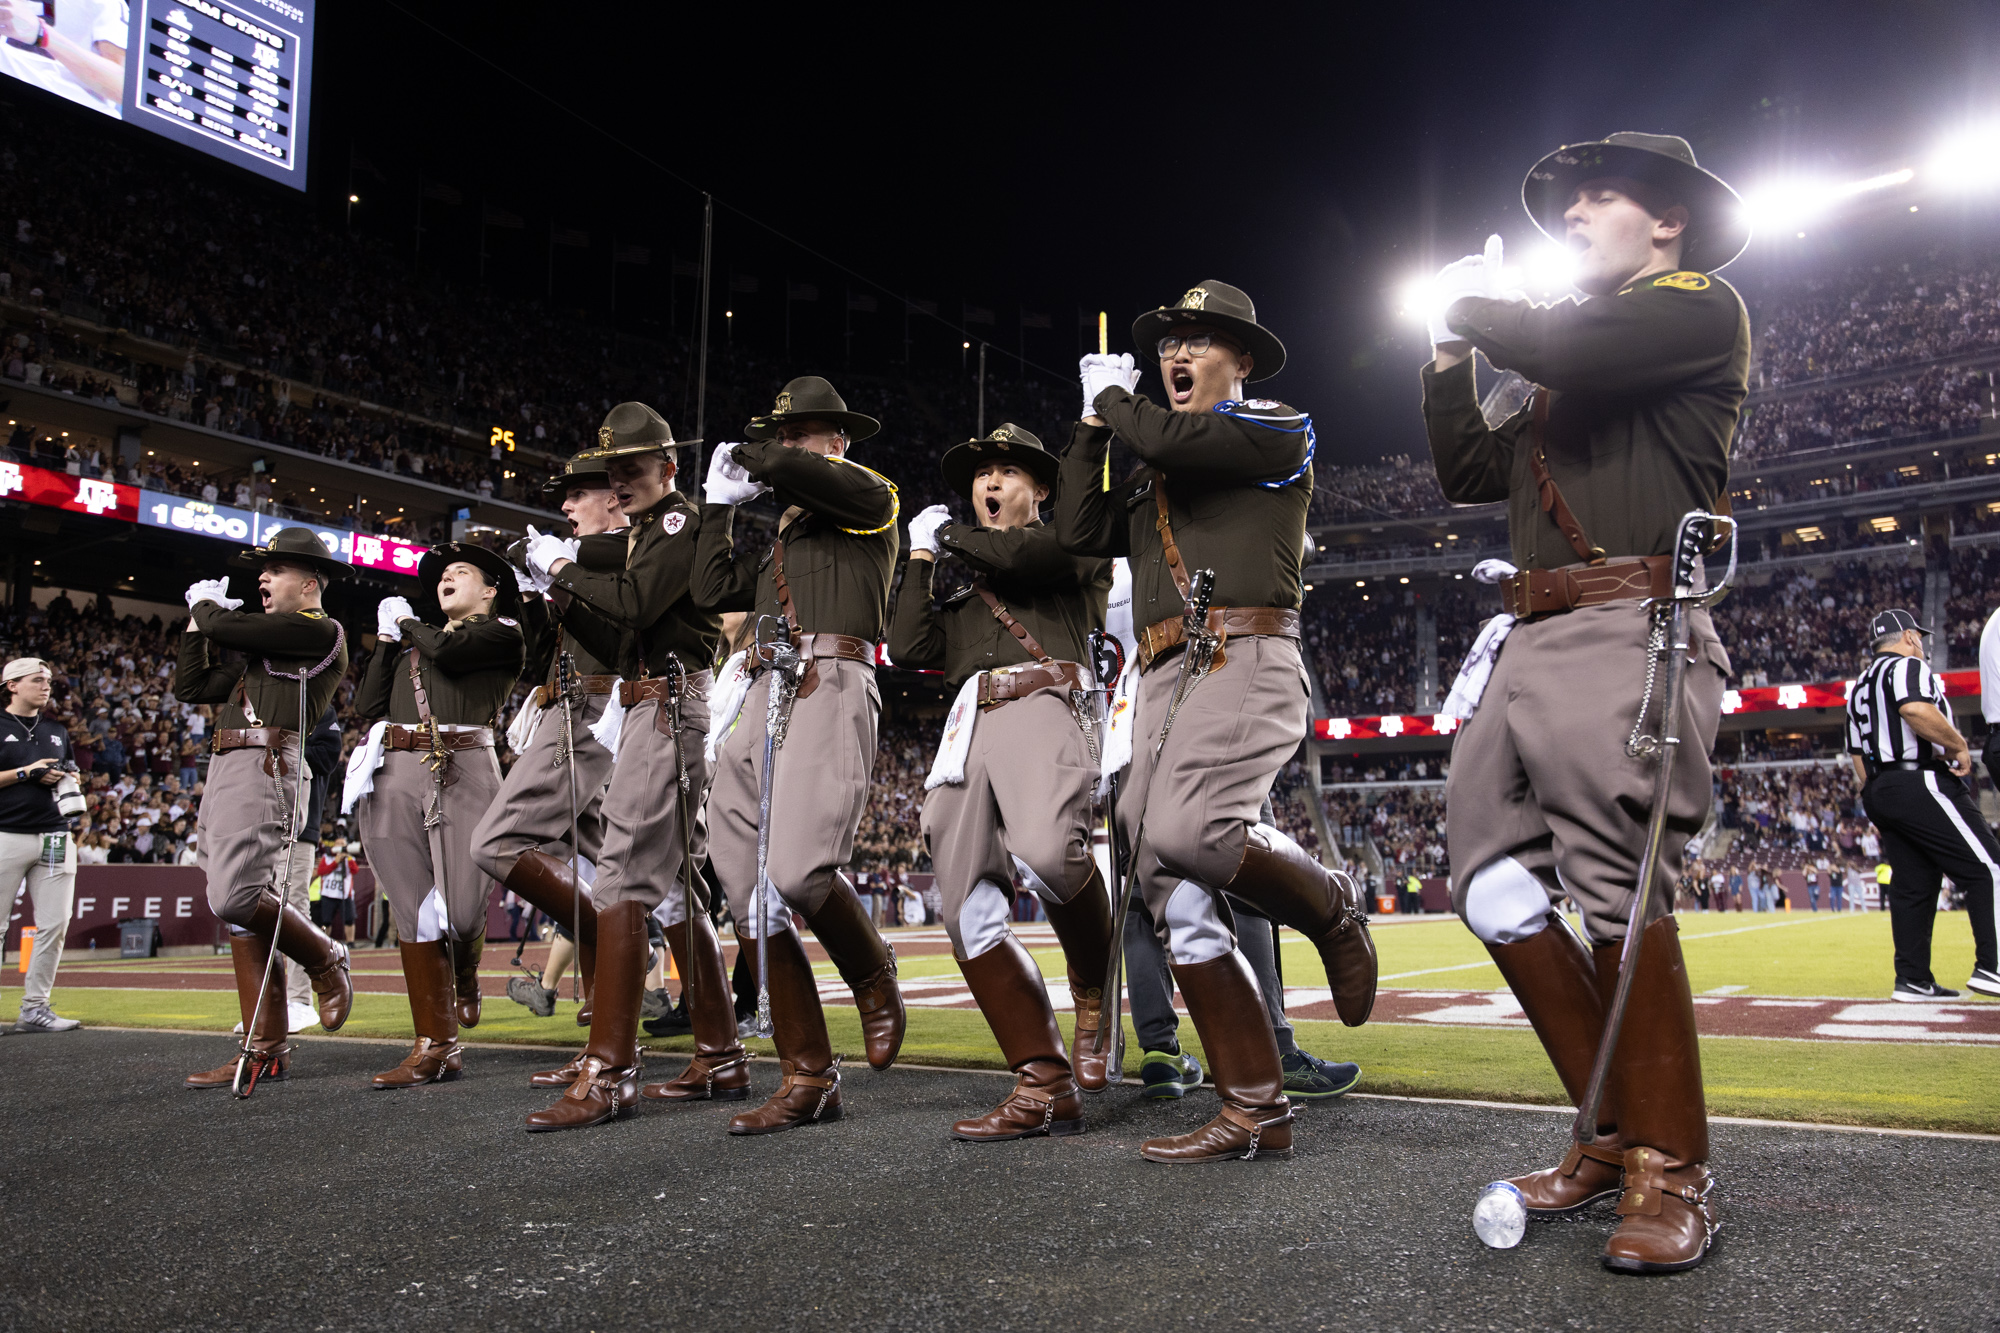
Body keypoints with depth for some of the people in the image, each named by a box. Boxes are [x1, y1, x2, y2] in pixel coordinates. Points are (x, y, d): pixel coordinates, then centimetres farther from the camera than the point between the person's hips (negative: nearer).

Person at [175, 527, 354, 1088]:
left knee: (237, 899, -21)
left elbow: (224, 625, -8)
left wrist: (204, 606, 15)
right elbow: (189, 687, 25)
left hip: (264, 766, -9)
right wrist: (199, 620, 20)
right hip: (225, 771, 9)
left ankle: (327, 960, 3)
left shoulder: (319, 631, -1)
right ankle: (265, 1049, 6)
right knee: (242, 905, 4)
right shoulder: (260, 649, 27)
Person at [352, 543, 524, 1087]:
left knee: (462, 910, -10)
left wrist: (407, 623, 10)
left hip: (463, 771, -4)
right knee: (413, 910, 1)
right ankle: (436, 1045, 6)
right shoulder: (411, 639, 26)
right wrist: (387, 642, 13)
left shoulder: (502, 632, 11)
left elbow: (447, 651, -8)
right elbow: (367, 705, 18)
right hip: (396, 773, 4)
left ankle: (465, 974, 26)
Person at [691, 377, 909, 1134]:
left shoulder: (869, 497, 10)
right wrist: (721, 503, 25)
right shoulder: (781, 536, 31)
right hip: (764, 695, 8)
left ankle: (874, 979, 5)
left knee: (798, 867, -26)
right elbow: (714, 591, 24)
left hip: (831, 685, -8)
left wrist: (747, 457, 10)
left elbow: (806, 474, -9)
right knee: (746, 888, -1)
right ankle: (808, 1079, 4)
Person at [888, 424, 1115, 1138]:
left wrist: (952, 533, 16)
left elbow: (1023, 552, -2)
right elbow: (908, 648, 19)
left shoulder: (1072, 548, 20)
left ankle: (1094, 995, -9)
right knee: (969, 912, -8)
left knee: (1046, 849, -36)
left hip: (1044, 706, -6)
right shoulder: (965, 598, 34)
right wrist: (921, 555, 24)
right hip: (967, 732, 6)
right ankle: (1046, 1085, -3)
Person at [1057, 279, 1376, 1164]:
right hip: (1163, 684, 7)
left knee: (1184, 832, -31)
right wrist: (1091, 424, 18)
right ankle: (1254, 1113, 3)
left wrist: (1112, 396, 11)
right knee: (1177, 902, -3)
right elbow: (1079, 531, 16)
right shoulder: (1149, 482, 30)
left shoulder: (1278, 430, 9)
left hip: (1244, 661, -7)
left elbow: (1169, 439, -8)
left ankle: (1330, 905, -2)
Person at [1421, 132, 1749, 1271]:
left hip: (1630, 638, -9)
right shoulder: (1567, 374, 29)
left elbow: (1567, 347, -14)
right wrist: (1450, 351, 22)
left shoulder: (1701, 306, 5)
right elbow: (1471, 472, 27)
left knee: (1620, 894, -14)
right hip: (1534, 647, 9)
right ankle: (1617, 1131, 14)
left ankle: (1673, 1168, 0)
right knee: (1493, 886, 4)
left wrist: (1474, 304, 5)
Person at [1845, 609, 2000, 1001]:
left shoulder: (1859, 688, 23)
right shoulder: (1909, 667, -3)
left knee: (1913, 885, 8)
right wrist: (1959, 745, -13)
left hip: (1879, 792, 9)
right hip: (1921, 784, -9)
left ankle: (1913, 981, 6)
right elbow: (1916, 710, -25)